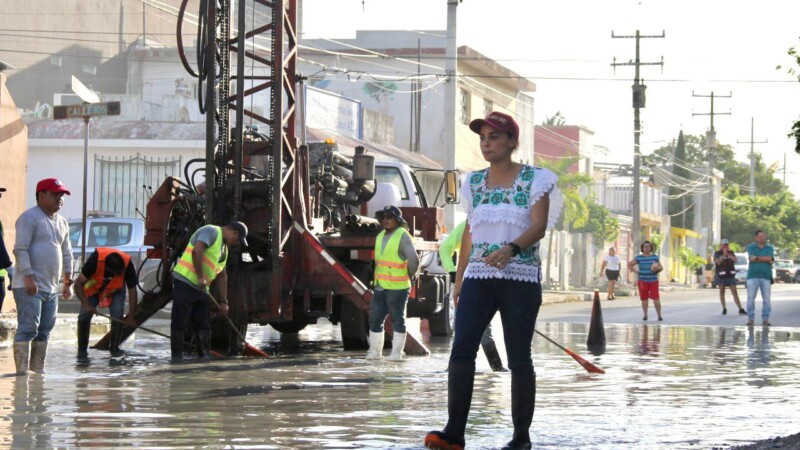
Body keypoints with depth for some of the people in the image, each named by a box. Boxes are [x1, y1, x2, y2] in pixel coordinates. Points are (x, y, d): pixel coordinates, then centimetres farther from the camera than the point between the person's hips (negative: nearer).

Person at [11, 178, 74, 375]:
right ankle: (22, 370, -17)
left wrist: (68, 282, 20)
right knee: (28, 328, -14)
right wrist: (28, 277, -24)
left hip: (51, 288, 9)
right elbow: (20, 249, -16)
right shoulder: (29, 218, -8)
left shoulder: (62, 222, 19)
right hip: (29, 286, -9)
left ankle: (38, 370, 13)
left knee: (44, 331, 8)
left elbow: (66, 254, 26)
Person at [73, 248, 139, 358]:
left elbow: (132, 291, -23)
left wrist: (131, 317, -26)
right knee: (84, 315, -11)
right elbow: (78, 284, -30)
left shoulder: (127, 264, -35)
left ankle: (114, 348, 1)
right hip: (93, 288, -1)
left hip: (115, 290, 1)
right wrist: (86, 305, -38)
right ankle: (82, 349, 5)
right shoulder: (95, 259, -39)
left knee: (117, 315, -17)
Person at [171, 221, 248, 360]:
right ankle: (176, 358, -6)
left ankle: (205, 357, 10)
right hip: (185, 281, -10)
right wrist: (200, 277, -23)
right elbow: (197, 251, -24)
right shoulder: (211, 232, -8)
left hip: (200, 287, 10)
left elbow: (222, 275, 26)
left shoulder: (224, 247, 22)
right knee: (180, 322, -7)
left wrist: (223, 301, 23)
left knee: (204, 324, 7)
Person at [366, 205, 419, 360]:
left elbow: (413, 260, -15)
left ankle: (397, 352, 5)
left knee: (397, 319, 0)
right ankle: (375, 351, 12)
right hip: (380, 287, 7)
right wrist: (377, 280, 15)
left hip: (397, 288, -7)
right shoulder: (380, 237, 15)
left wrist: (407, 277, -3)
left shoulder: (403, 237, -10)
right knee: (375, 319, 6)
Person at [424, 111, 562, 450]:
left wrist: (511, 249, -30)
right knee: (461, 349, -13)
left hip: (520, 279, -3)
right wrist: (459, 278, 16)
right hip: (479, 278, 4)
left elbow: (539, 226, -11)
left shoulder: (535, 180, 0)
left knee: (518, 357, -3)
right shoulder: (474, 182, 13)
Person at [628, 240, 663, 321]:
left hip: (653, 281, 0)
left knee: (656, 299, -9)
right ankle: (645, 315, 18)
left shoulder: (655, 257, 7)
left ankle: (659, 316, -4)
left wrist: (657, 268, -12)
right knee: (644, 299, 4)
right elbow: (629, 265, 9)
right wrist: (636, 271, -3)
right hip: (643, 281, 0)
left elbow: (661, 267, 11)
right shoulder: (639, 258, 4)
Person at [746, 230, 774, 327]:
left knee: (767, 299, -1)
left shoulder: (769, 248, 8)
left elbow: (769, 258, -9)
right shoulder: (751, 247, 5)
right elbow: (751, 258, -11)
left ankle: (766, 319, 6)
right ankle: (750, 318, 3)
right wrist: (765, 259, -9)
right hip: (753, 276, -1)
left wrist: (757, 258, -9)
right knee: (750, 298, -4)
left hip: (766, 276, 1)